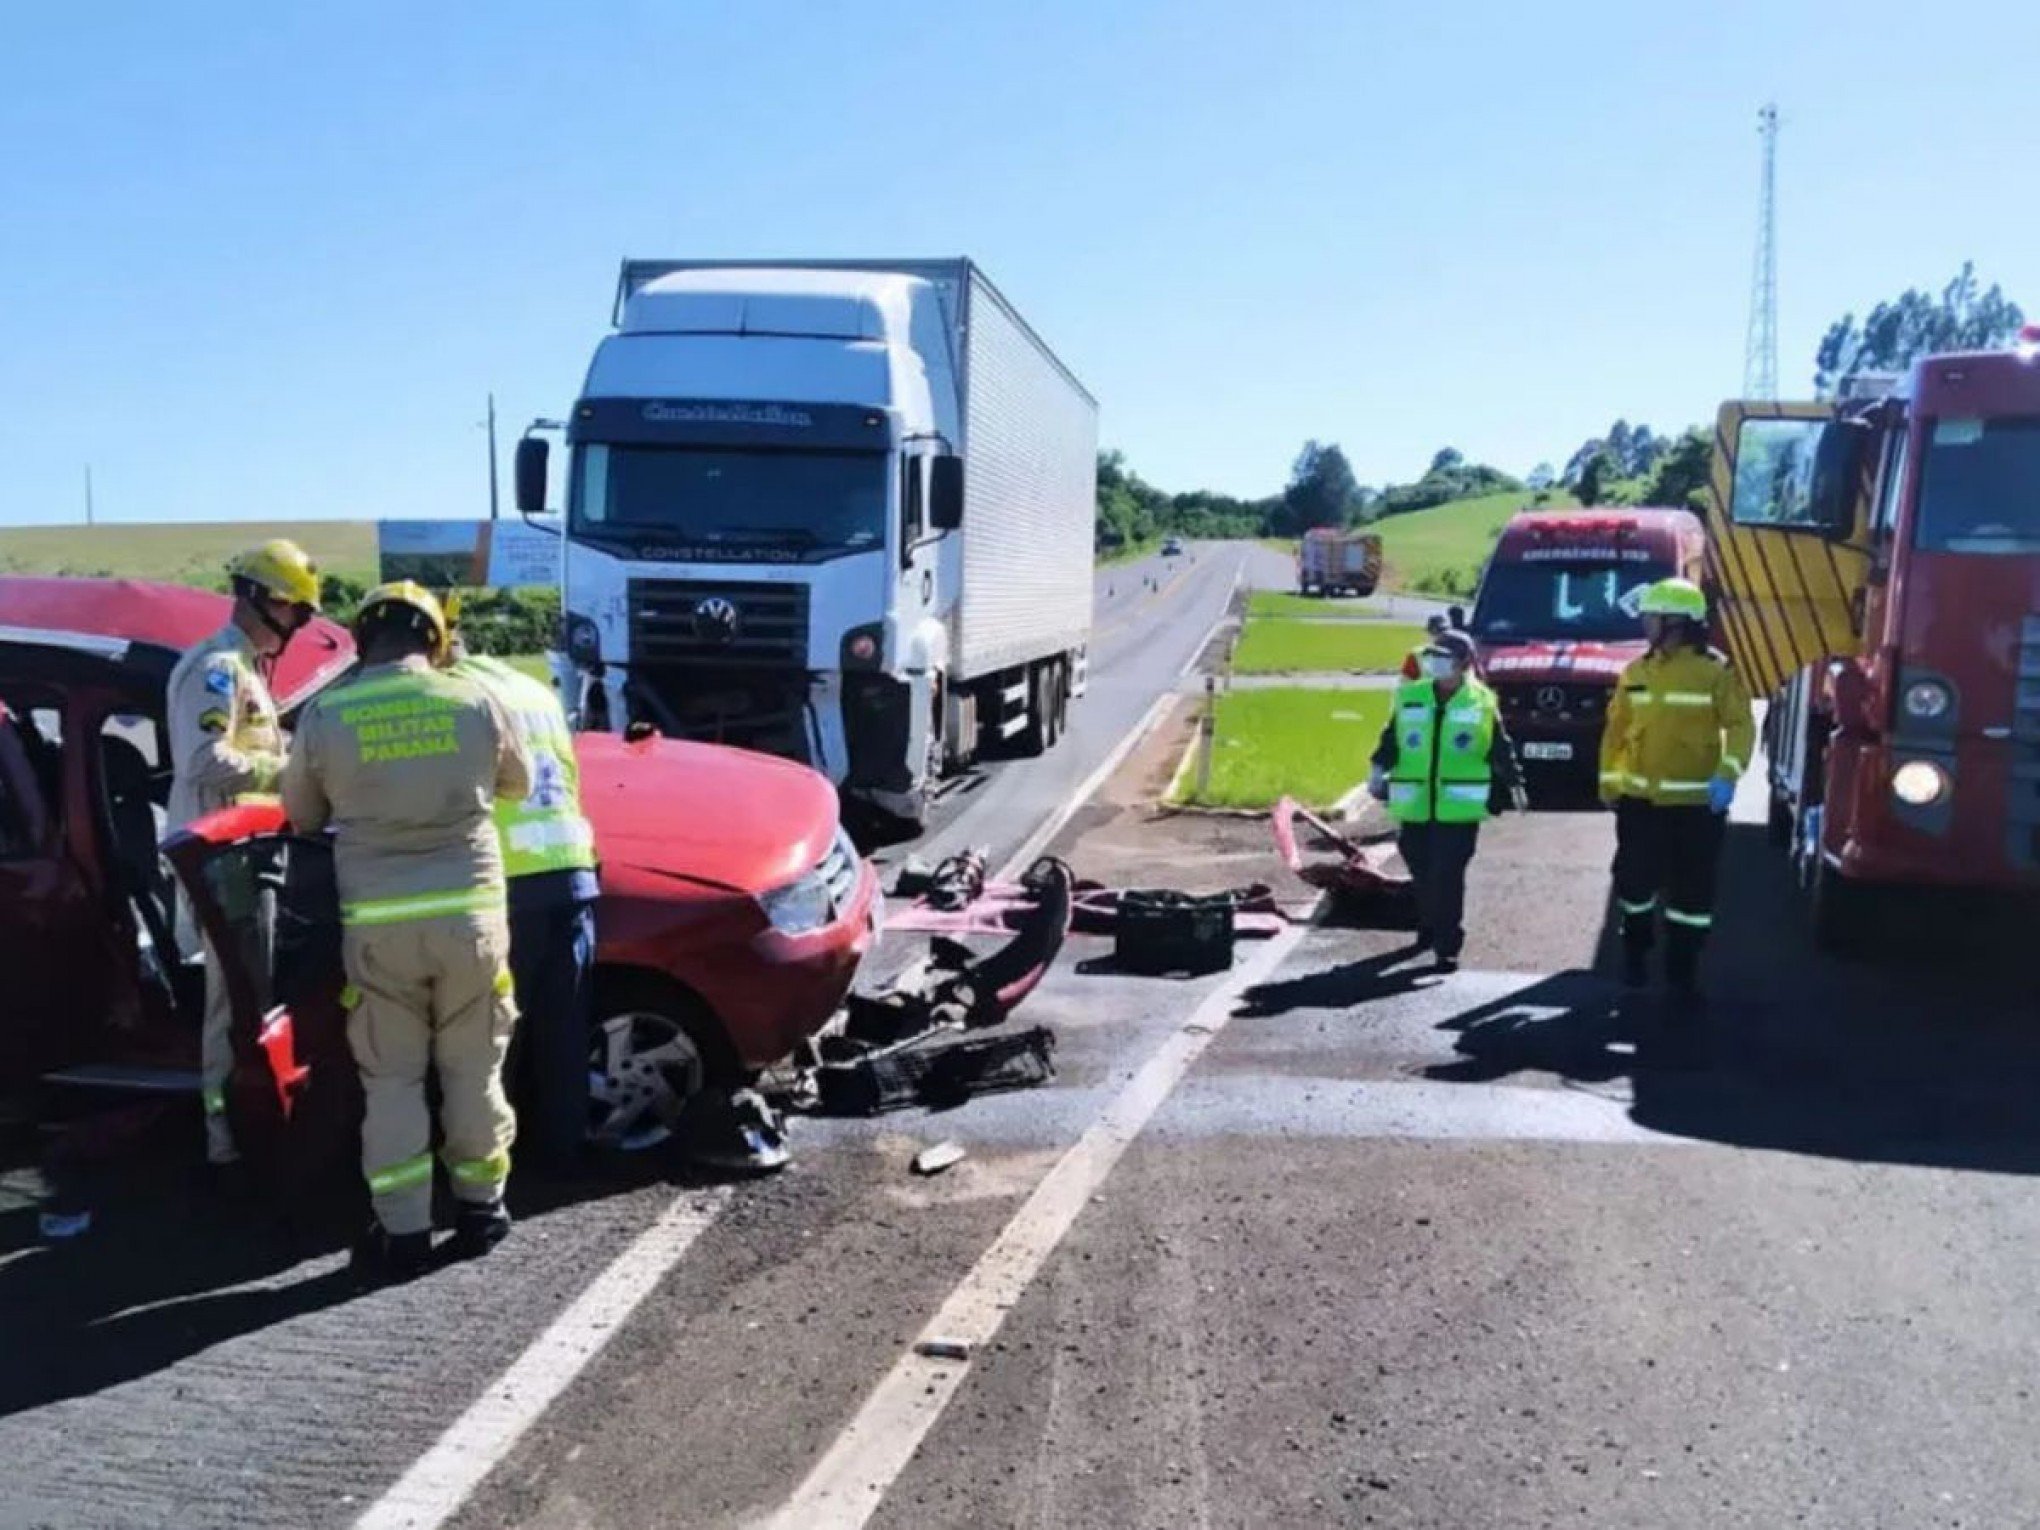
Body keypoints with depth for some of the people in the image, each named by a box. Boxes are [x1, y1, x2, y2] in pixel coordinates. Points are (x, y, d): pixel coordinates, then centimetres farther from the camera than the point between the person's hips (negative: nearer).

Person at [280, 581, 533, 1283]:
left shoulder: (324, 716, -3)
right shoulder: (475, 703, -3)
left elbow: (302, 814, 11)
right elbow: (519, 784, 14)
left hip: (377, 925, 0)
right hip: (468, 915, 1)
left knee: (391, 1081, 11)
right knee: (472, 1071, 14)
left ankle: (403, 1231, 13)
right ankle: (480, 1209, 25)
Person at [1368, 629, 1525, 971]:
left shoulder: (1482, 702, 1)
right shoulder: (1410, 696, 6)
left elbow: (1501, 750, 8)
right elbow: (1391, 739, 8)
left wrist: (1514, 784, 8)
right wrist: (1379, 770, -6)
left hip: (1459, 808, -3)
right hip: (1415, 805, 3)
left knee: (1448, 877, -6)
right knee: (1422, 873, 13)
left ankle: (1448, 946, 1)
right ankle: (1429, 925, 37)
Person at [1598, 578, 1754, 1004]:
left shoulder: (1715, 671, -7)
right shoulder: (1636, 672, 7)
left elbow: (1741, 726, -10)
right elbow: (1616, 729, 11)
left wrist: (1727, 775, -22)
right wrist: (1609, 781, 9)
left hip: (1697, 803, -3)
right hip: (1640, 800, 3)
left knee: (1693, 889, 3)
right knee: (1636, 880, 8)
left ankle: (1682, 968, 15)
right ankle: (1636, 950, 32)